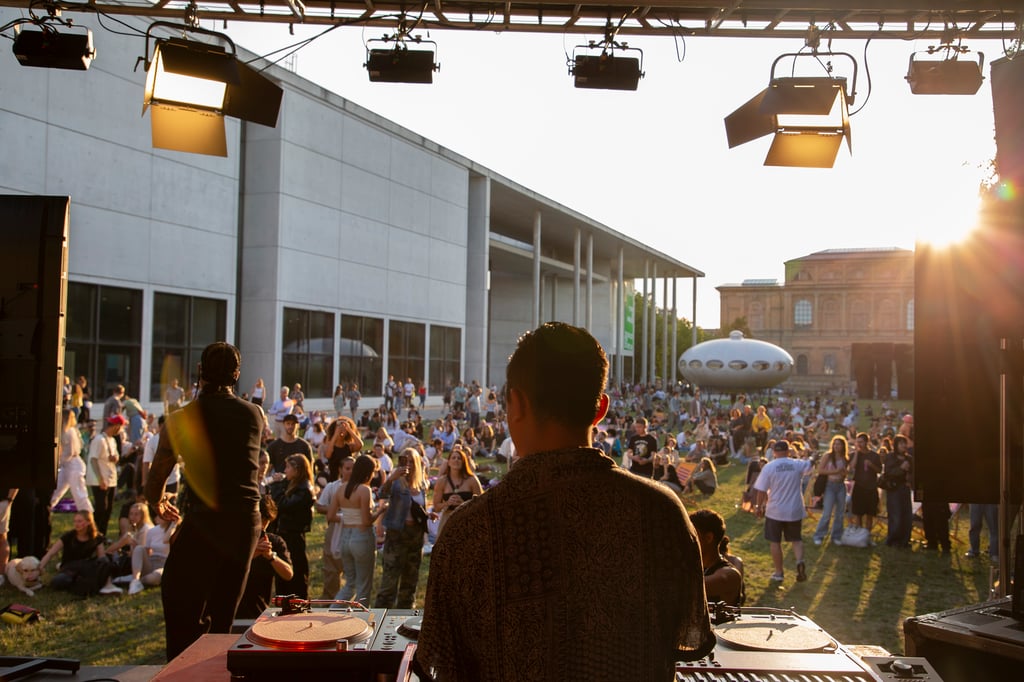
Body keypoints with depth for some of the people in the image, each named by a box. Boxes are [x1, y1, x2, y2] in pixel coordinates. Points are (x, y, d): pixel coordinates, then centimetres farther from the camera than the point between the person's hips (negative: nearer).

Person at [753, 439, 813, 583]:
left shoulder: (769, 467, -11)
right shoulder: (797, 465, -6)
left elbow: (761, 490, -9)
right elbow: (810, 464, 19)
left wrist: (759, 506, 4)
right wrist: (796, 453, 21)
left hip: (775, 511, -2)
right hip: (795, 510, 2)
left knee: (775, 542, 10)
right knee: (796, 539, 18)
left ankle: (779, 573, 15)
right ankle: (800, 561, -8)